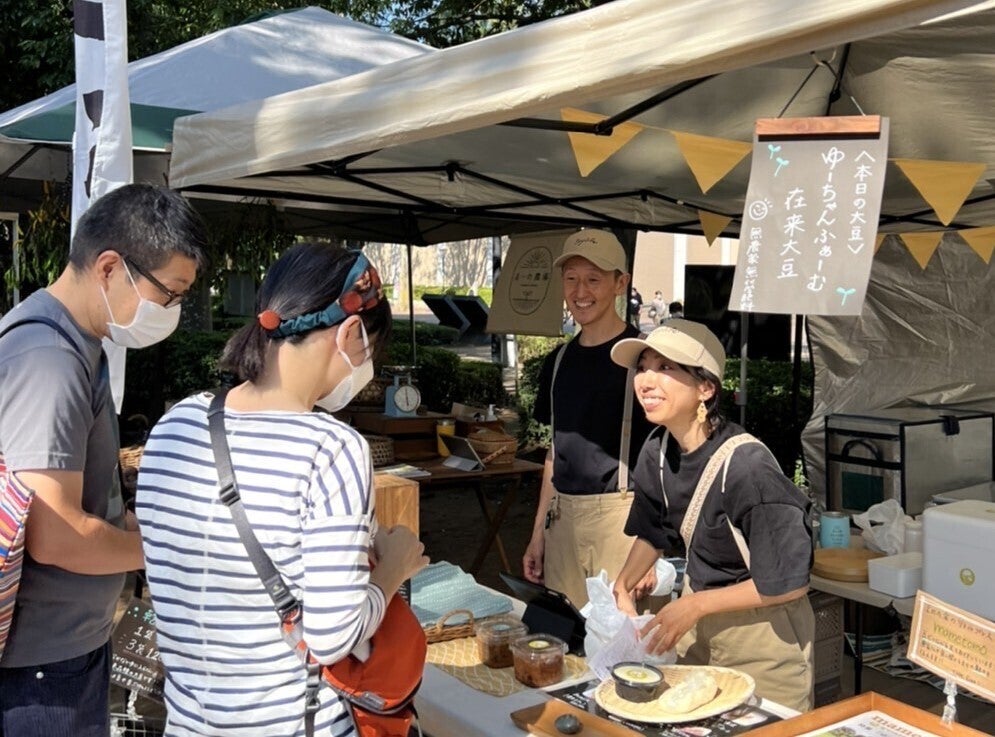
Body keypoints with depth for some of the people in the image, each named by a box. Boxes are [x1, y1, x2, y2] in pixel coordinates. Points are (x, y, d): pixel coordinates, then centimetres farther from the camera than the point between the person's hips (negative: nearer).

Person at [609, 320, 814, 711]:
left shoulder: (746, 465, -29)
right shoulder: (657, 452, -8)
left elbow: (787, 583, -23)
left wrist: (695, 605, -18)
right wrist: (622, 585, -3)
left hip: (762, 631, -7)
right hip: (696, 623, 7)